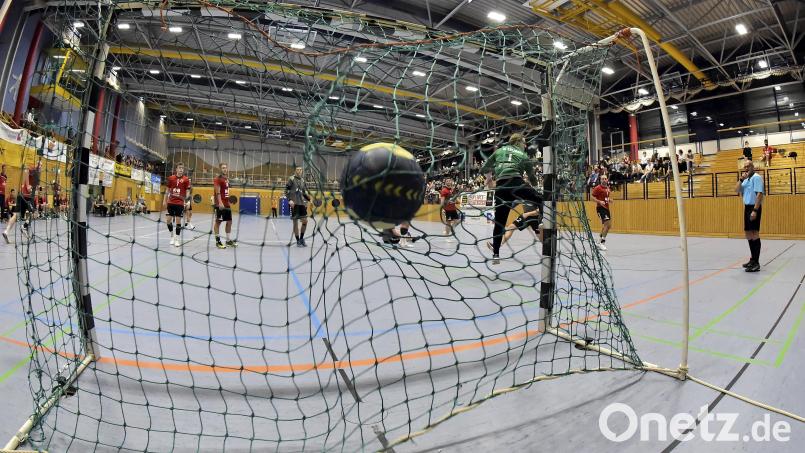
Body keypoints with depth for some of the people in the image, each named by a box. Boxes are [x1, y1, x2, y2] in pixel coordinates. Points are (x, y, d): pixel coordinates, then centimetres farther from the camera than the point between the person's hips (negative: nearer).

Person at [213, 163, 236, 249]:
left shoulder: (227, 179, 16)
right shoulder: (218, 179, -9)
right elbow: (217, 192, -18)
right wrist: (220, 203, -27)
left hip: (227, 204, 9)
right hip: (220, 204, -9)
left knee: (229, 222, 10)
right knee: (218, 222, -1)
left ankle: (229, 240, 18)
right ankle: (218, 241, 5)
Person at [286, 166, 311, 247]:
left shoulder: (302, 180, 13)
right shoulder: (291, 179, -3)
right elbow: (287, 190, -6)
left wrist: (309, 199, 8)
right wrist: (290, 200, -18)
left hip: (302, 203, 5)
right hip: (294, 203, -5)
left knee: (305, 221, 3)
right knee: (295, 222, 0)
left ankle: (301, 238, 20)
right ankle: (298, 241, 9)